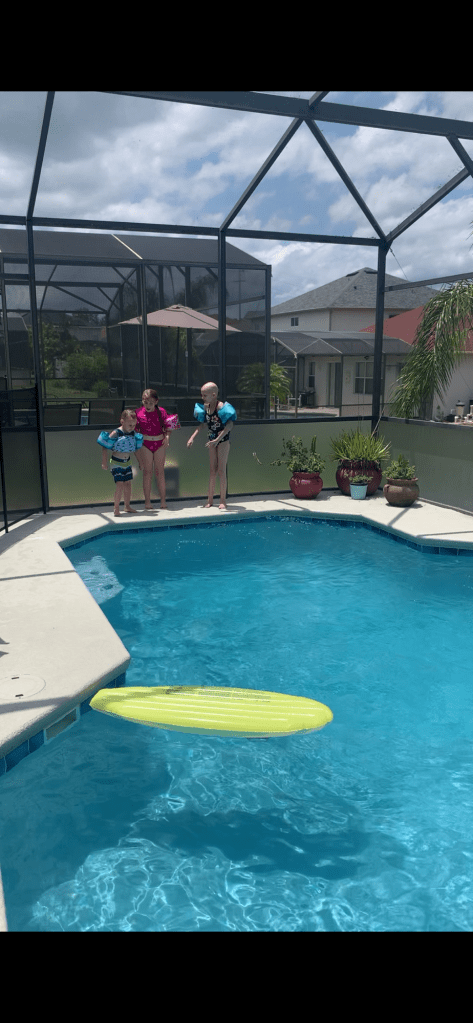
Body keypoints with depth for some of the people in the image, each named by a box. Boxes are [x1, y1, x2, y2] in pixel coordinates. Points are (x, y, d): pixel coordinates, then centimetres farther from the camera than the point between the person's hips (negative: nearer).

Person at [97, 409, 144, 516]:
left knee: (128, 483, 9)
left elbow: (136, 448, 15)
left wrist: (139, 461, 20)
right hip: (116, 463, -6)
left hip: (127, 462, 6)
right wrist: (104, 462, -14)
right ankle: (116, 508, -4)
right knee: (120, 484, -13)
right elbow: (105, 447, -13)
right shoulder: (115, 434, -18)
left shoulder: (133, 433, 0)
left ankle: (127, 506, 21)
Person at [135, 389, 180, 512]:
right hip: (145, 444, -1)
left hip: (159, 443, 1)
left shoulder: (161, 411, -1)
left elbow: (167, 427, 4)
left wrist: (167, 437, -12)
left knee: (160, 472, 4)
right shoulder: (138, 412, -3)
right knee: (147, 472, 2)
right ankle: (147, 503, 7)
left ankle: (163, 502, 11)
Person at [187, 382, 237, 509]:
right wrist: (193, 437, 7)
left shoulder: (222, 407, -18)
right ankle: (210, 499, 14)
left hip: (223, 440, -6)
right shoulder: (205, 407, 3)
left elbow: (229, 425, -25)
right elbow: (202, 424, 16)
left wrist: (217, 440, -31)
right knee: (213, 470, 9)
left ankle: (223, 500, 5)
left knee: (221, 470, -3)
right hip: (212, 440, 6)